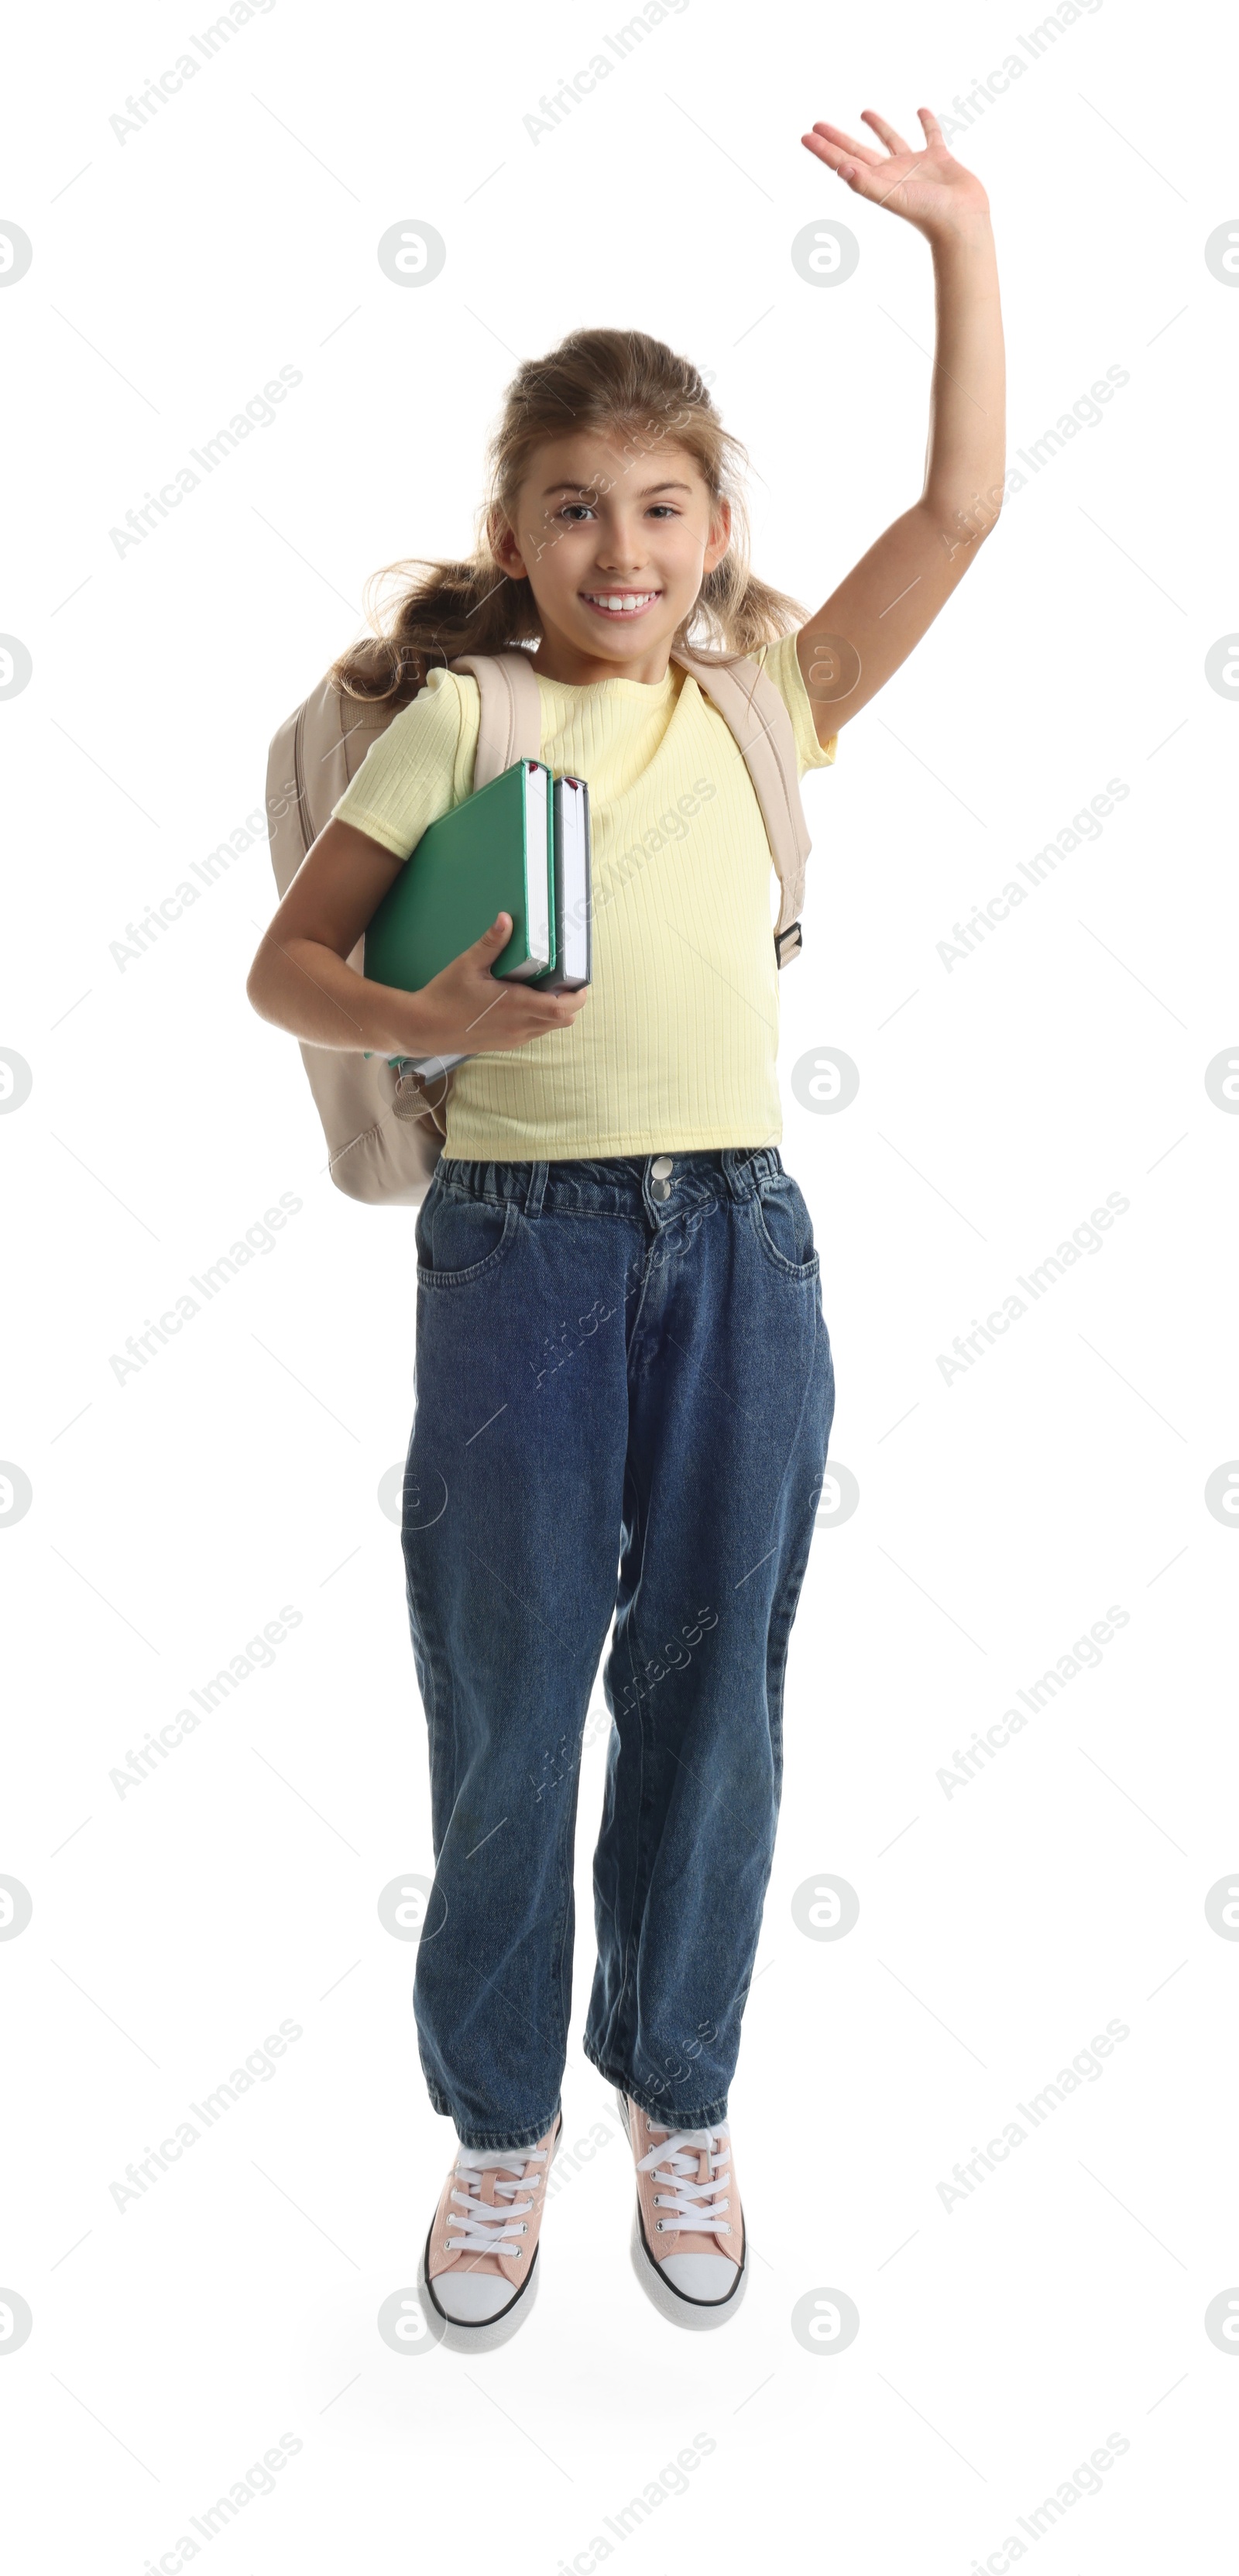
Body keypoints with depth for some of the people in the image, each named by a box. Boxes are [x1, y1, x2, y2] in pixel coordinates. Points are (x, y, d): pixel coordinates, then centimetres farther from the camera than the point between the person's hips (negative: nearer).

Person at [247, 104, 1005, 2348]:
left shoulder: (763, 710, 11)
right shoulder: (457, 718, 4)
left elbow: (959, 510, 7)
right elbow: (286, 964, 2)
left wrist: (960, 238, 6)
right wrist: (428, 1021, -17)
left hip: (738, 1248, 3)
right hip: (522, 1248, -2)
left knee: (711, 1699, 11)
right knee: (509, 1713, 7)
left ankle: (679, 2101, 31)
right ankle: (500, 2120, 27)